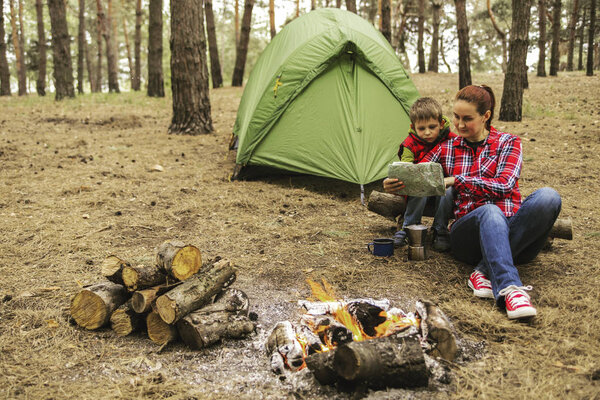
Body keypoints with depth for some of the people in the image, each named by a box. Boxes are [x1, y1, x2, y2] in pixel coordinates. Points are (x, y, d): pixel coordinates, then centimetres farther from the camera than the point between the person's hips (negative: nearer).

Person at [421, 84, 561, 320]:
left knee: (548, 197, -30)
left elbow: (503, 186, -6)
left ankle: (485, 272, -35)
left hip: (512, 230, 1)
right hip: (469, 236, -1)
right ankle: (510, 289, -54)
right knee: (490, 212, -37)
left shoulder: (508, 143, 11)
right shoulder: (446, 150, 16)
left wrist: (456, 180, -12)